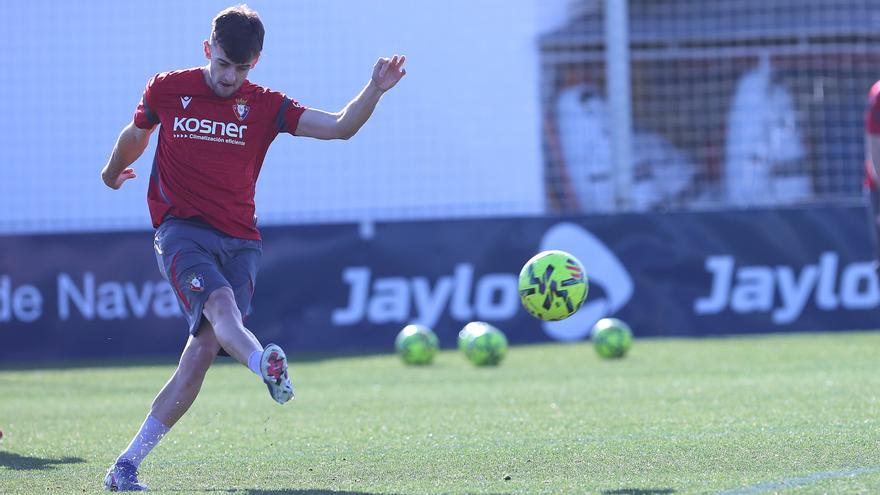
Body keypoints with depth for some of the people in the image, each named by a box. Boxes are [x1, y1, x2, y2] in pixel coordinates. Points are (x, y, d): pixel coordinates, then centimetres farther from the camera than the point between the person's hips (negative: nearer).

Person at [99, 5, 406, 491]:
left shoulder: (264, 106, 6)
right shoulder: (167, 89, 4)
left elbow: (340, 126, -3)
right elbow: (135, 135, 24)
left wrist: (375, 89, -19)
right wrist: (113, 172, 41)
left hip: (239, 241, 2)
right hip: (181, 232, -2)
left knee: (204, 349, -13)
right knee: (220, 303, -32)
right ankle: (265, 365, -65)